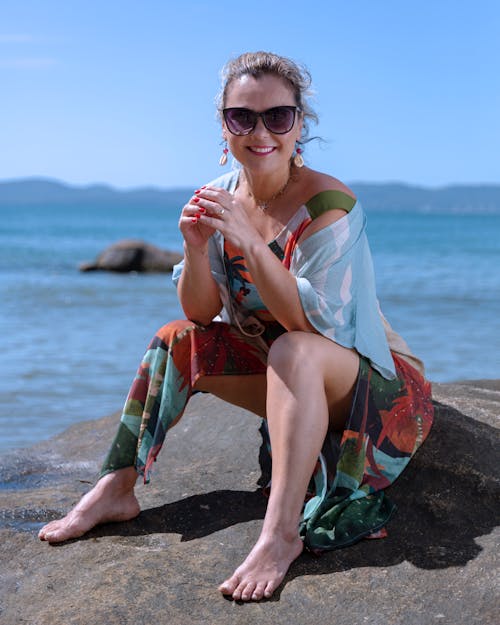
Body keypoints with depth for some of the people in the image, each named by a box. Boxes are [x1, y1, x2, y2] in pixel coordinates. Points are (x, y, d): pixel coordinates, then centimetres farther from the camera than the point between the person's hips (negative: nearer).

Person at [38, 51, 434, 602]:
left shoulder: (328, 203, -22)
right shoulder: (220, 196, -4)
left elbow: (312, 323, -29)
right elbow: (202, 314, -4)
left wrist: (250, 240, -38)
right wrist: (196, 248, -23)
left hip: (373, 381, -6)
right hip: (283, 377, 6)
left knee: (295, 351, -35)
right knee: (178, 339, -4)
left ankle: (282, 533, -35)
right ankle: (117, 488, -2)